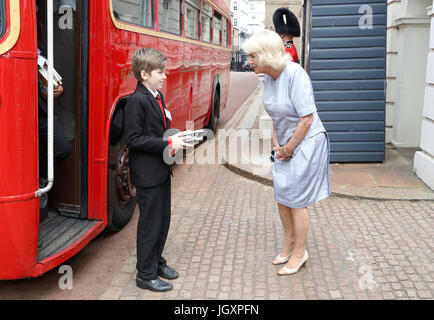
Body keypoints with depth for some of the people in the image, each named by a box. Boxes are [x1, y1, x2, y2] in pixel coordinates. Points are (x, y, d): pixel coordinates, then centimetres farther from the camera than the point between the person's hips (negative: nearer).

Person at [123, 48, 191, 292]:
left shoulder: (158, 97, 11)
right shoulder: (137, 101, -18)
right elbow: (133, 139, -22)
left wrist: (174, 140, 2)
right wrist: (168, 144, -22)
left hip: (162, 170, 9)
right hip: (147, 174, -9)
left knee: (163, 219, 18)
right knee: (150, 223, 1)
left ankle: (156, 261, 35)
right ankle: (146, 275, 13)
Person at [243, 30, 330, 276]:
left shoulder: (295, 74, -23)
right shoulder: (269, 78, 3)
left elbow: (307, 118, -23)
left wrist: (288, 149, -15)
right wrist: (277, 143, 5)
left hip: (306, 142, -8)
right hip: (286, 145, 8)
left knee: (296, 201, 1)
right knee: (282, 197, 14)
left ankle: (300, 253, 18)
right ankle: (290, 243, 34)